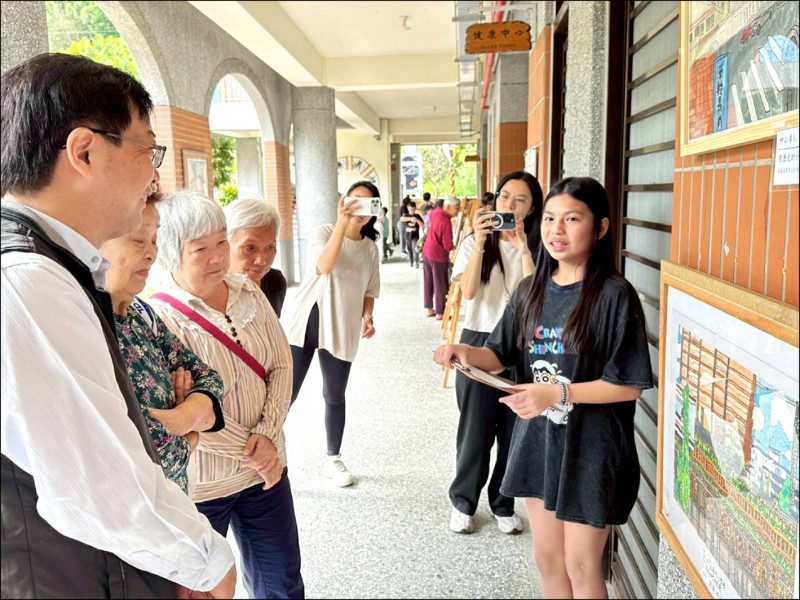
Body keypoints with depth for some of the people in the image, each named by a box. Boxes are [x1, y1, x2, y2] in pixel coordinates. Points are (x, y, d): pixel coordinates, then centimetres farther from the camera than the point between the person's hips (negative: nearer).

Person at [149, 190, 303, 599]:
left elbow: (281, 365, 1)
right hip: (197, 485, -5)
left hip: (266, 468, 5)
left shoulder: (249, 293, -1)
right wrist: (248, 451, -14)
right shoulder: (157, 317, -18)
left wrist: (267, 435, -12)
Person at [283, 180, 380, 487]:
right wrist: (341, 223, -30)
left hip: (340, 329, 3)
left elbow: (368, 291, 16)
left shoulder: (370, 249, 9)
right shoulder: (323, 231, -4)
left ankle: (333, 460, 28)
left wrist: (367, 317, -4)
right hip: (304, 322, -3)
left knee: (335, 397, 11)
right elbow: (323, 267, -24)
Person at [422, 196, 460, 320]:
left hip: (426, 252, 8)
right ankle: (440, 313, 13)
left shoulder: (434, 212, 0)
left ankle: (429, 308, 27)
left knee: (428, 282, 17)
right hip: (438, 256, -8)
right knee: (441, 286, 5)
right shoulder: (446, 223, -24)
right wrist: (455, 247, -1)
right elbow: (448, 246, -20)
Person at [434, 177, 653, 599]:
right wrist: (468, 353, -13)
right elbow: (501, 356, 8)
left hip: (590, 448, -5)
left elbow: (629, 385, -16)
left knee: (580, 565, 11)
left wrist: (558, 394, -25)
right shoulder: (531, 290, 2)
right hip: (537, 439, 6)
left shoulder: (615, 295, -16)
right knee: (547, 558, 20)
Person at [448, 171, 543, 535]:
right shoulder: (473, 243, 2)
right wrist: (480, 242, -21)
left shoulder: (536, 249, 4)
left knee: (515, 430, 7)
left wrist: (523, 247, -18)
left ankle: (503, 504, 28)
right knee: (476, 428, 4)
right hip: (480, 342, -1)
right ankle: (463, 502, 26)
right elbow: (468, 291, -14)